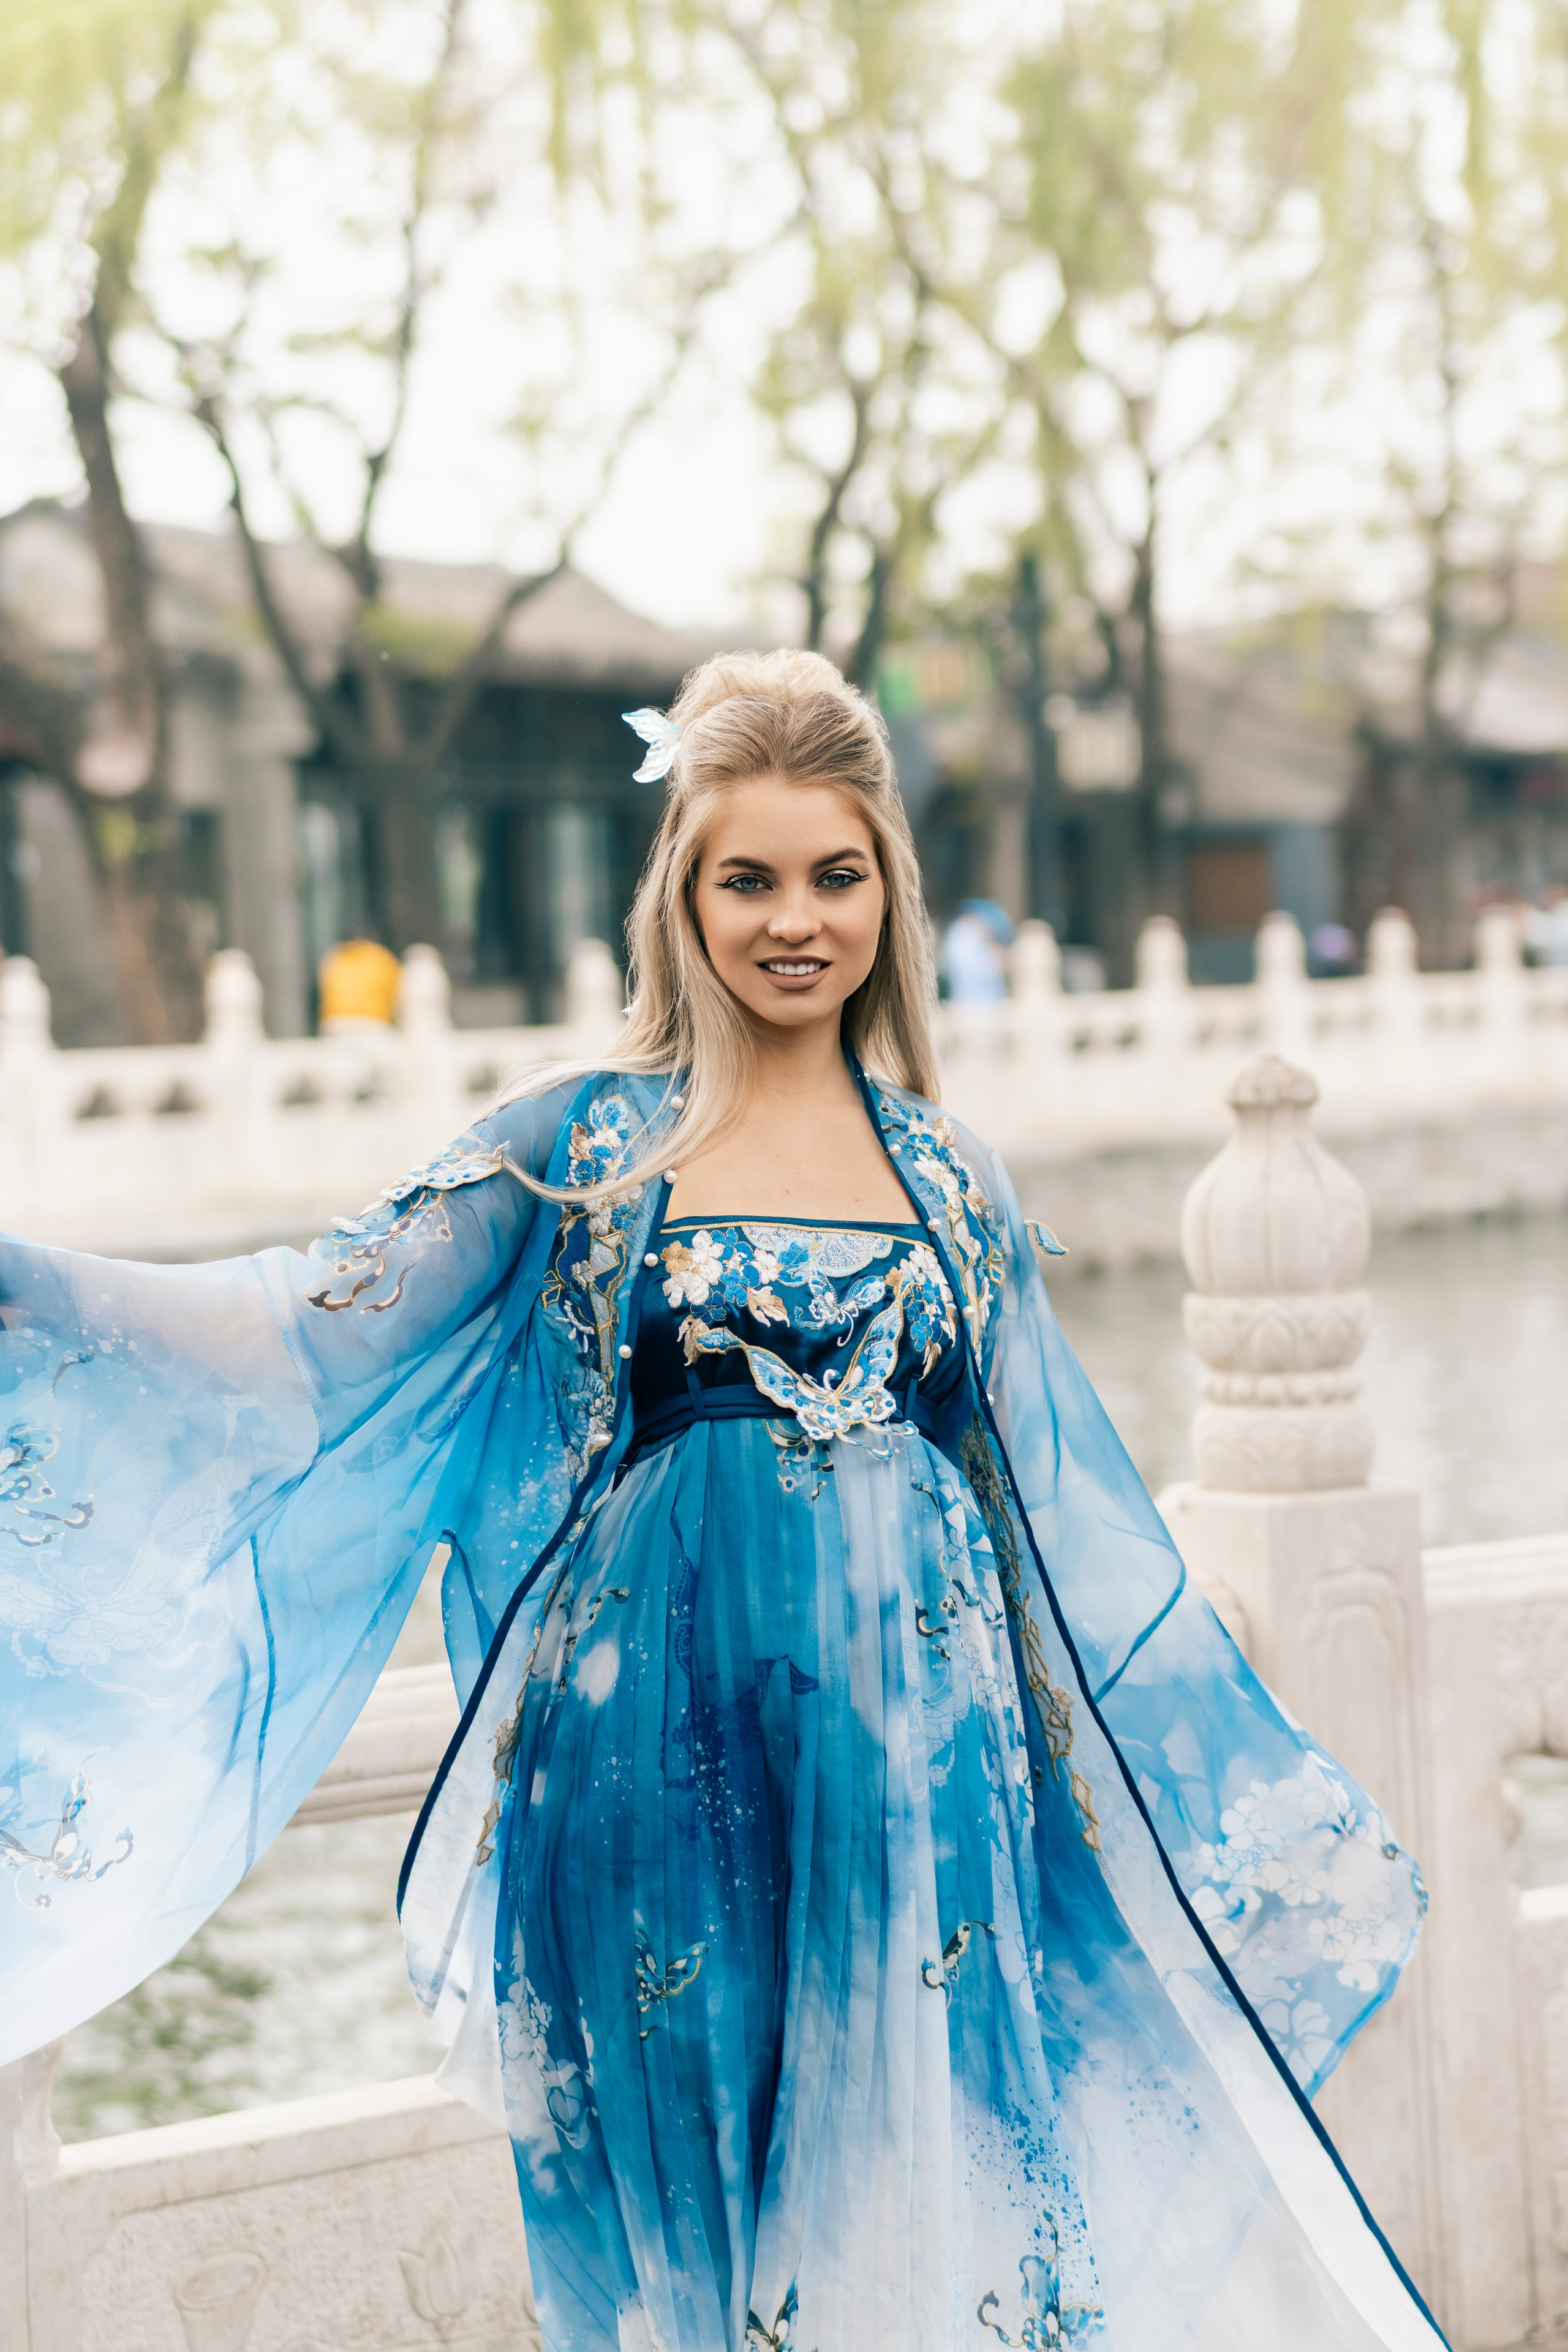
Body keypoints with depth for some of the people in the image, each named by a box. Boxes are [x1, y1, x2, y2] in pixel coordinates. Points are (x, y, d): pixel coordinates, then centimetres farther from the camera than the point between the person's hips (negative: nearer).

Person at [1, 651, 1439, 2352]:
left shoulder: (948, 1175, 10)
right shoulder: (585, 1145, 2)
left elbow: (1067, 1515, 14)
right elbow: (319, 1329, -5)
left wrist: (1265, 1795, 16)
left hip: (922, 1764, 2)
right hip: (669, 1760, -2)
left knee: (930, 2191, 4)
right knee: (683, 2211, 7)